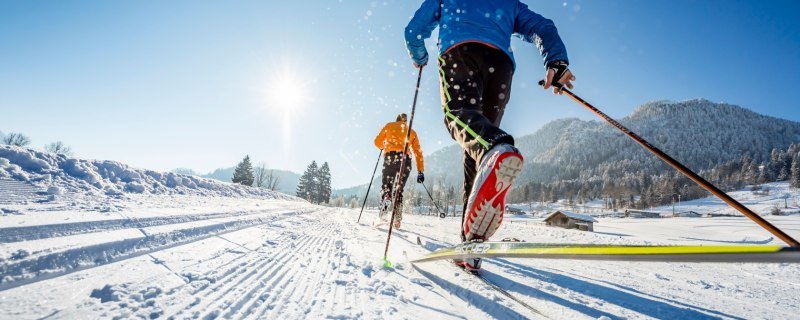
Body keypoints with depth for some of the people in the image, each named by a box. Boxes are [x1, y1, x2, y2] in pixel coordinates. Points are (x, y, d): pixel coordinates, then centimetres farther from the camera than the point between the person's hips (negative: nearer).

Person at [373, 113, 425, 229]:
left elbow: (378, 142, 20)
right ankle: (397, 219, 0)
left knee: (386, 185, 7)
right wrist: (420, 171, 15)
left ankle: (386, 199, -28)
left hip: (390, 157, -2)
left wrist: (384, 146, 43)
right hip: (405, 159, 2)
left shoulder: (389, 126, 21)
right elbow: (418, 152, 17)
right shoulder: (412, 132, 24)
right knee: (399, 190, 11)